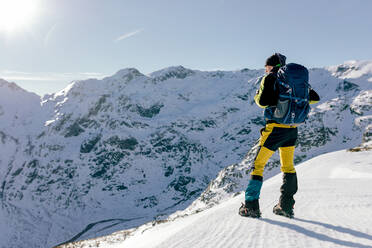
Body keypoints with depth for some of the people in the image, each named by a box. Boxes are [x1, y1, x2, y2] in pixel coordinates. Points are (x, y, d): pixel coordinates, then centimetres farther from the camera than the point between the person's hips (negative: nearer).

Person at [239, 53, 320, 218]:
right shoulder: (299, 78, 13)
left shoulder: (270, 78, -4)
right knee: (288, 166, 18)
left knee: (258, 164, 4)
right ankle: (286, 206, 20)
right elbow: (315, 98, 17)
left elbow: (263, 102, -16)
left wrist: (258, 94, 6)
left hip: (275, 128, -5)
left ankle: (251, 206, 2)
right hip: (292, 130, 6)